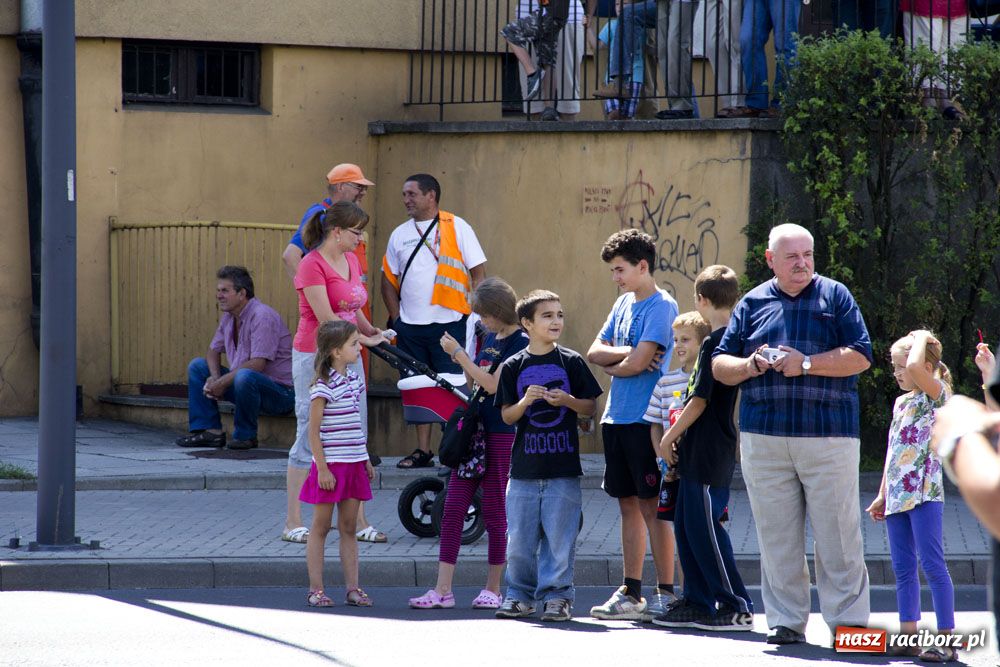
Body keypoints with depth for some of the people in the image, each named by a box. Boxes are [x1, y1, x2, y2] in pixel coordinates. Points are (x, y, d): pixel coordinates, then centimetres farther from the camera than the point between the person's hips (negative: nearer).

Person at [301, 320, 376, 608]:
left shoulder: (353, 380, 10)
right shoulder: (324, 387, -14)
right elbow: (314, 431, -15)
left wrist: (366, 460, 19)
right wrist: (322, 469, -17)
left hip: (353, 464, 7)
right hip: (330, 465, -7)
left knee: (349, 527, 9)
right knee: (321, 527, 1)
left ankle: (353, 588, 11)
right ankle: (316, 589, 6)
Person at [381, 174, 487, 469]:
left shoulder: (456, 228, -2)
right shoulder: (400, 234, 11)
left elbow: (479, 272, -2)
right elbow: (389, 279, 16)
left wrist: (473, 314, -10)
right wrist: (397, 319, 6)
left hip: (449, 323, -5)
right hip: (410, 327, 5)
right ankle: (422, 450, 14)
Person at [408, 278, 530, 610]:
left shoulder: (520, 343, -11)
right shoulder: (491, 338, 14)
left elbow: (493, 384, -18)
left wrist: (459, 354, -14)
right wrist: (460, 358, 1)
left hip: (501, 434, -8)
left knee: (495, 512, 1)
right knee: (453, 508, 2)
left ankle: (493, 588, 11)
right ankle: (443, 589, 1)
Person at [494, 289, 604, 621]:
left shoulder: (571, 362, 2)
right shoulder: (513, 367, 4)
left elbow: (591, 407, 5)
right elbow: (506, 416, 4)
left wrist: (567, 400, -13)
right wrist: (526, 401, -15)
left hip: (563, 467, -1)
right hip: (525, 466, 1)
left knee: (559, 536, -1)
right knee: (519, 538, 4)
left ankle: (557, 594, 8)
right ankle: (520, 594, 16)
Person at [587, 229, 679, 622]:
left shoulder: (661, 307, -10)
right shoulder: (624, 303, 15)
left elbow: (637, 363, -18)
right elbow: (595, 352, 9)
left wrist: (610, 365, 2)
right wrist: (629, 354, -8)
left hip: (646, 419, -8)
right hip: (617, 417, 8)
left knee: (652, 505, -6)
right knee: (629, 504, 10)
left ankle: (666, 593, -3)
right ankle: (630, 593, 14)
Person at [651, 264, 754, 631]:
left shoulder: (714, 343, -16)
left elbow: (700, 401, -17)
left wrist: (669, 437, -9)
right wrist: (680, 436, 21)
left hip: (705, 452, -9)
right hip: (705, 453, 9)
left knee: (705, 528, -6)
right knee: (687, 525, 14)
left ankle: (737, 606, -4)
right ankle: (698, 602, 18)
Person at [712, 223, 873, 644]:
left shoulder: (835, 296, 6)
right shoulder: (752, 303, 13)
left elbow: (861, 356, -3)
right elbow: (720, 365, 14)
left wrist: (807, 363, -11)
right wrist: (751, 365, -7)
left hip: (829, 435, -3)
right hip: (763, 439, 3)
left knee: (838, 535, -3)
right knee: (777, 536, 4)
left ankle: (849, 620, 2)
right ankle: (786, 621, 11)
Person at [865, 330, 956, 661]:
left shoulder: (937, 393, -5)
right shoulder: (901, 402, 19)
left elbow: (916, 366, -26)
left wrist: (922, 338, -8)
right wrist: (883, 495, 25)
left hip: (924, 493, -8)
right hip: (897, 495, 8)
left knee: (932, 564, -11)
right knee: (903, 568, 8)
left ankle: (947, 639, -12)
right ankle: (908, 636, 12)